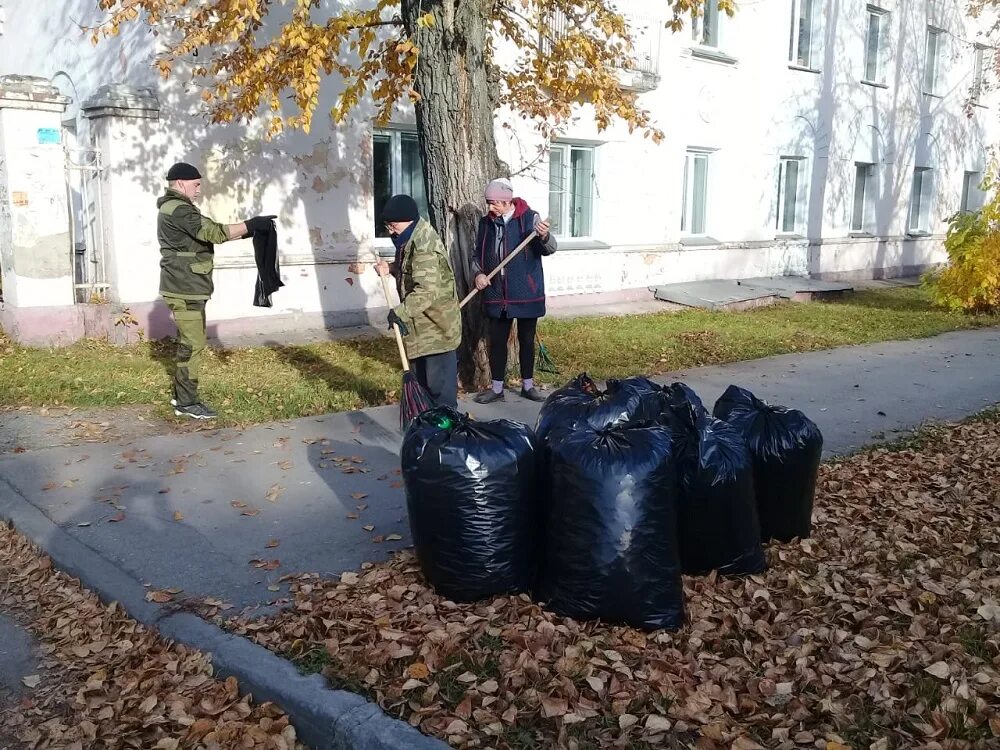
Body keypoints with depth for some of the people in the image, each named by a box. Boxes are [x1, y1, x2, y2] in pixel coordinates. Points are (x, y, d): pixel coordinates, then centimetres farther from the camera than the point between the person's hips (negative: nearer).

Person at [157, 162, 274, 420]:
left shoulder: (174, 208, 18)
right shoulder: (178, 210, -17)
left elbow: (205, 233, 14)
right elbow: (214, 232, -25)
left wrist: (245, 230, 5)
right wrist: (251, 225, -21)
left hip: (184, 287, 11)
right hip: (185, 289, -11)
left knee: (188, 342, 16)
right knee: (193, 344, -6)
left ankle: (181, 395, 24)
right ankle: (187, 403, -1)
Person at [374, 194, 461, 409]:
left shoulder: (424, 247, -27)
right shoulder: (411, 238, 6)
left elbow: (427, 291, -33)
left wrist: (401, 312, -30)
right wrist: (391, 268, 4)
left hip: (437, 323, -11)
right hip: (420, 323, 11)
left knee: (439, 377, -4)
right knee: (420, 373, 20)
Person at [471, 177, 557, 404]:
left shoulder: (530, 218, -8)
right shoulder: (486, 222, 4)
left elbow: (549, 249, -16)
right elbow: (477, 254, 13)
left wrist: (544, 237, -39)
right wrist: (478, 273, -7)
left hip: (527, 292, -3)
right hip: (496, 294, 3)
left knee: (526, 339, 10)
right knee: (496, 341, 7)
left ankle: (528, 385, 24)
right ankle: (497, 388, 18)